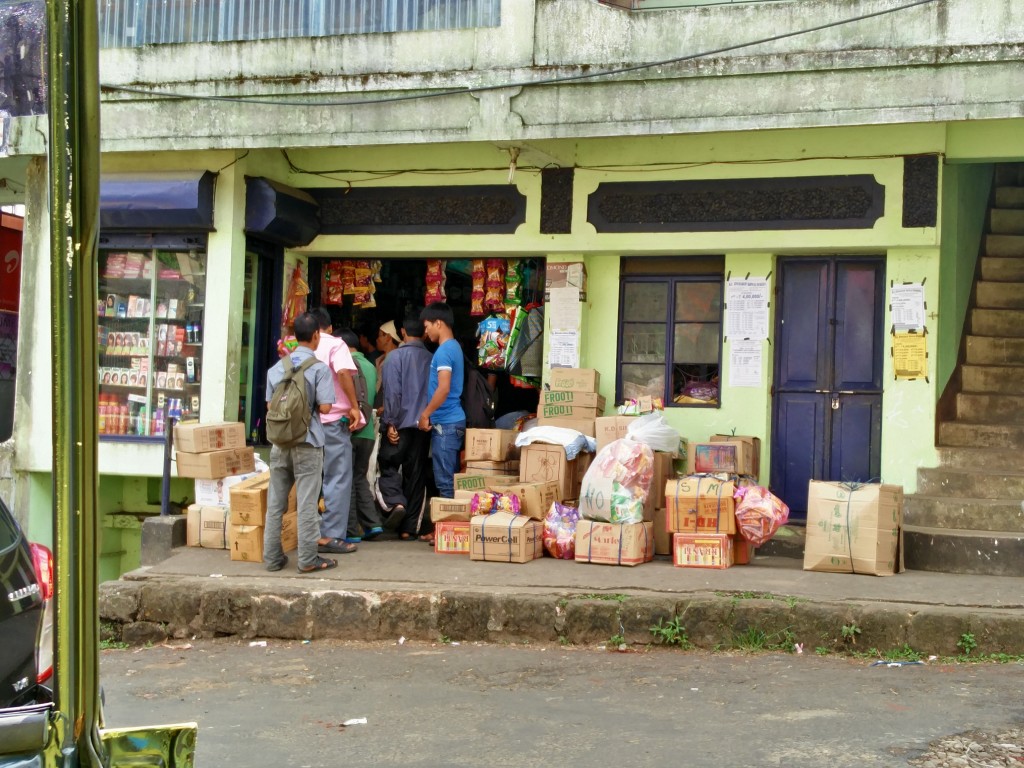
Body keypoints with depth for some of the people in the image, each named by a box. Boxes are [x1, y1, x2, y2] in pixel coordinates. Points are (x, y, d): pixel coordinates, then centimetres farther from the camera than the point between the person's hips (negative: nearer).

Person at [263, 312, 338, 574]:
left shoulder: (277, 367, 5)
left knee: (275, 502, 10)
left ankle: (272, 557, 15)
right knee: (307, 503, 0)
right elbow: (325, 407, -13)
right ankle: (308, 559, 4)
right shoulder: (319, 368, -9)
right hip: (308, 442, -4)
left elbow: (270, 404, 9)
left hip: (280, 441, 4)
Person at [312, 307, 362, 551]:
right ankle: (331, 536, -4)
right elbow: (343, 373, -20)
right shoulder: (335, 345, -3)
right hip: (333, 420, -5)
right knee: (338, 479, -1)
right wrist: (354, 407, -14)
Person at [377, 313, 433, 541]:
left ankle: (396, 503, -17)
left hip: (401, 425, -3)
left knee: (388, 467, 10)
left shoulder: (396, 357, -4)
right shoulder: (431, 359, 6)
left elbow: (392, 392, -11)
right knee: (416, 475, 8)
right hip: (423, 425, 3)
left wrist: (391, 422, -9)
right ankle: (410, 528, 8)